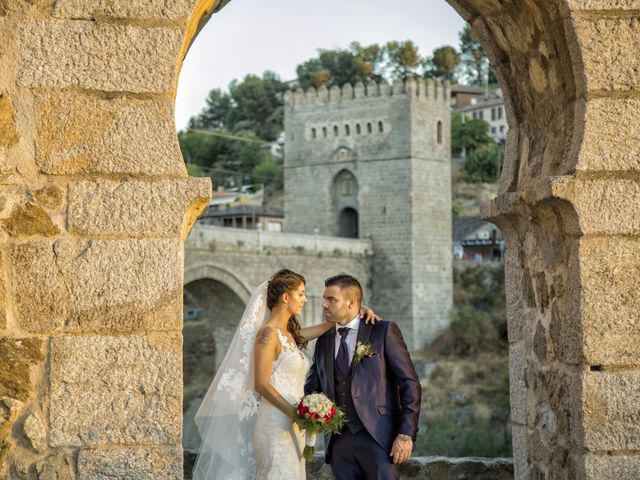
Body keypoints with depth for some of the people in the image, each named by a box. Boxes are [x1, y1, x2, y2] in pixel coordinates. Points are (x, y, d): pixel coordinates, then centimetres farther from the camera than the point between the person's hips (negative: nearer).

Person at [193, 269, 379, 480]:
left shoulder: (289, 333, 14)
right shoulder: (268, 334, -10)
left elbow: (326, 326, 26)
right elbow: (261, 384, -15)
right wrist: (295, 413, -19)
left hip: (292, 426, 8)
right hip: (275, 425, -8)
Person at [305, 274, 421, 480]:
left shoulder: (384, 331, 0)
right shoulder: (324, 341, 15)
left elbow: (410, 384, -3)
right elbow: (313, 388, 15)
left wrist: (406, 434, -11)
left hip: (377, 438, -5)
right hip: (338, 441, 5)